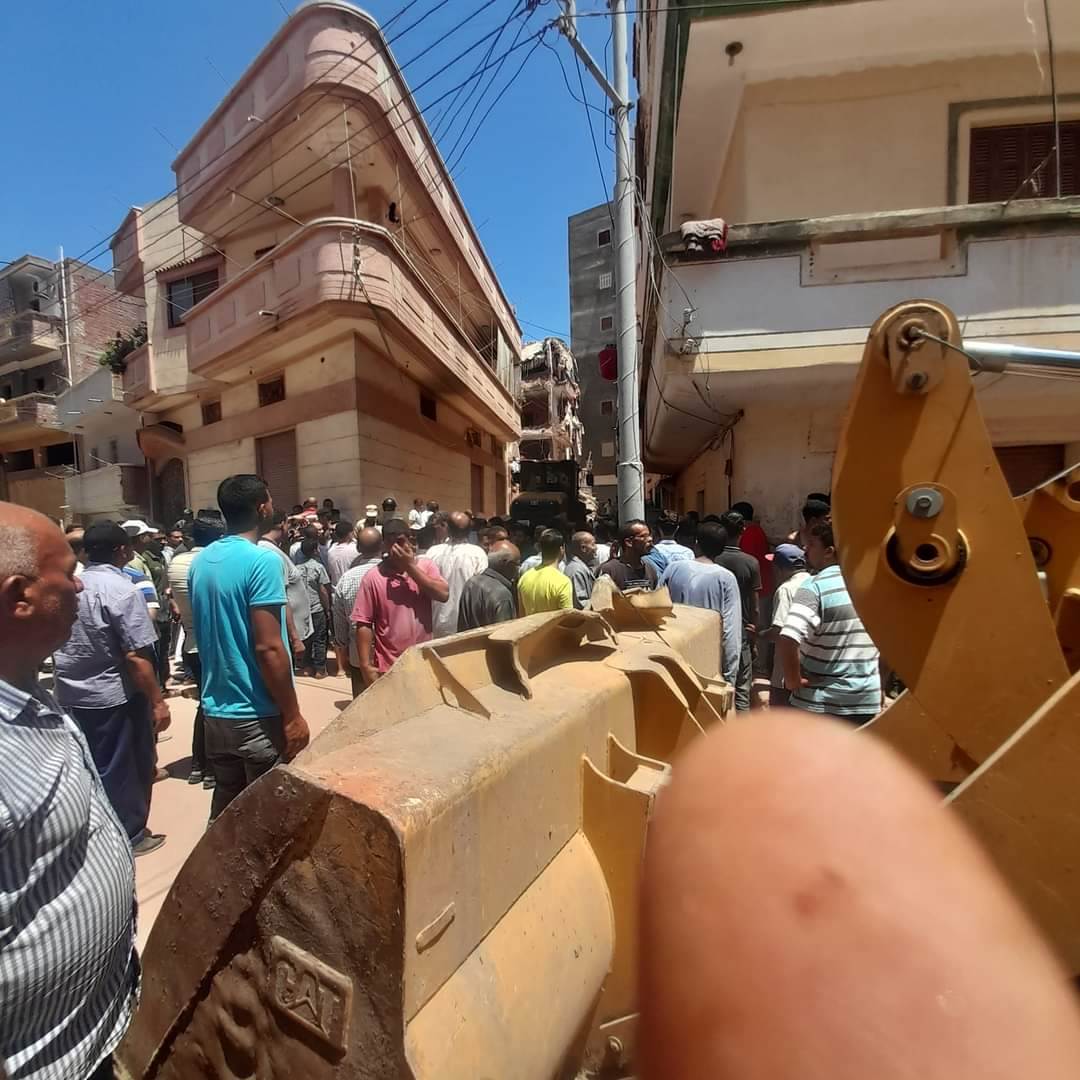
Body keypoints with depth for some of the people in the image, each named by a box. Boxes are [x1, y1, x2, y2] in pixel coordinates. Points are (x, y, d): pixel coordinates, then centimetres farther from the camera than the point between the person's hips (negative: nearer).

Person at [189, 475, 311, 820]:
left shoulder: (200, 562, 5)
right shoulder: (262, 561, -19)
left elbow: (205, 632, 14)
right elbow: (268, 648, -22)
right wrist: (293, 715, -16)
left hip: (216, 713, 7)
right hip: (259, 716, -7)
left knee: (226, 804, 21)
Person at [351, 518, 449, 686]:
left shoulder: (426, 566, -1)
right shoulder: (372, 578, -7)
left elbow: (443, 595, -17)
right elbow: (364, 624, -7)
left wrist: (410, 566, -17)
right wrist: (366, 666, -10)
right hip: (389, 667, -2)